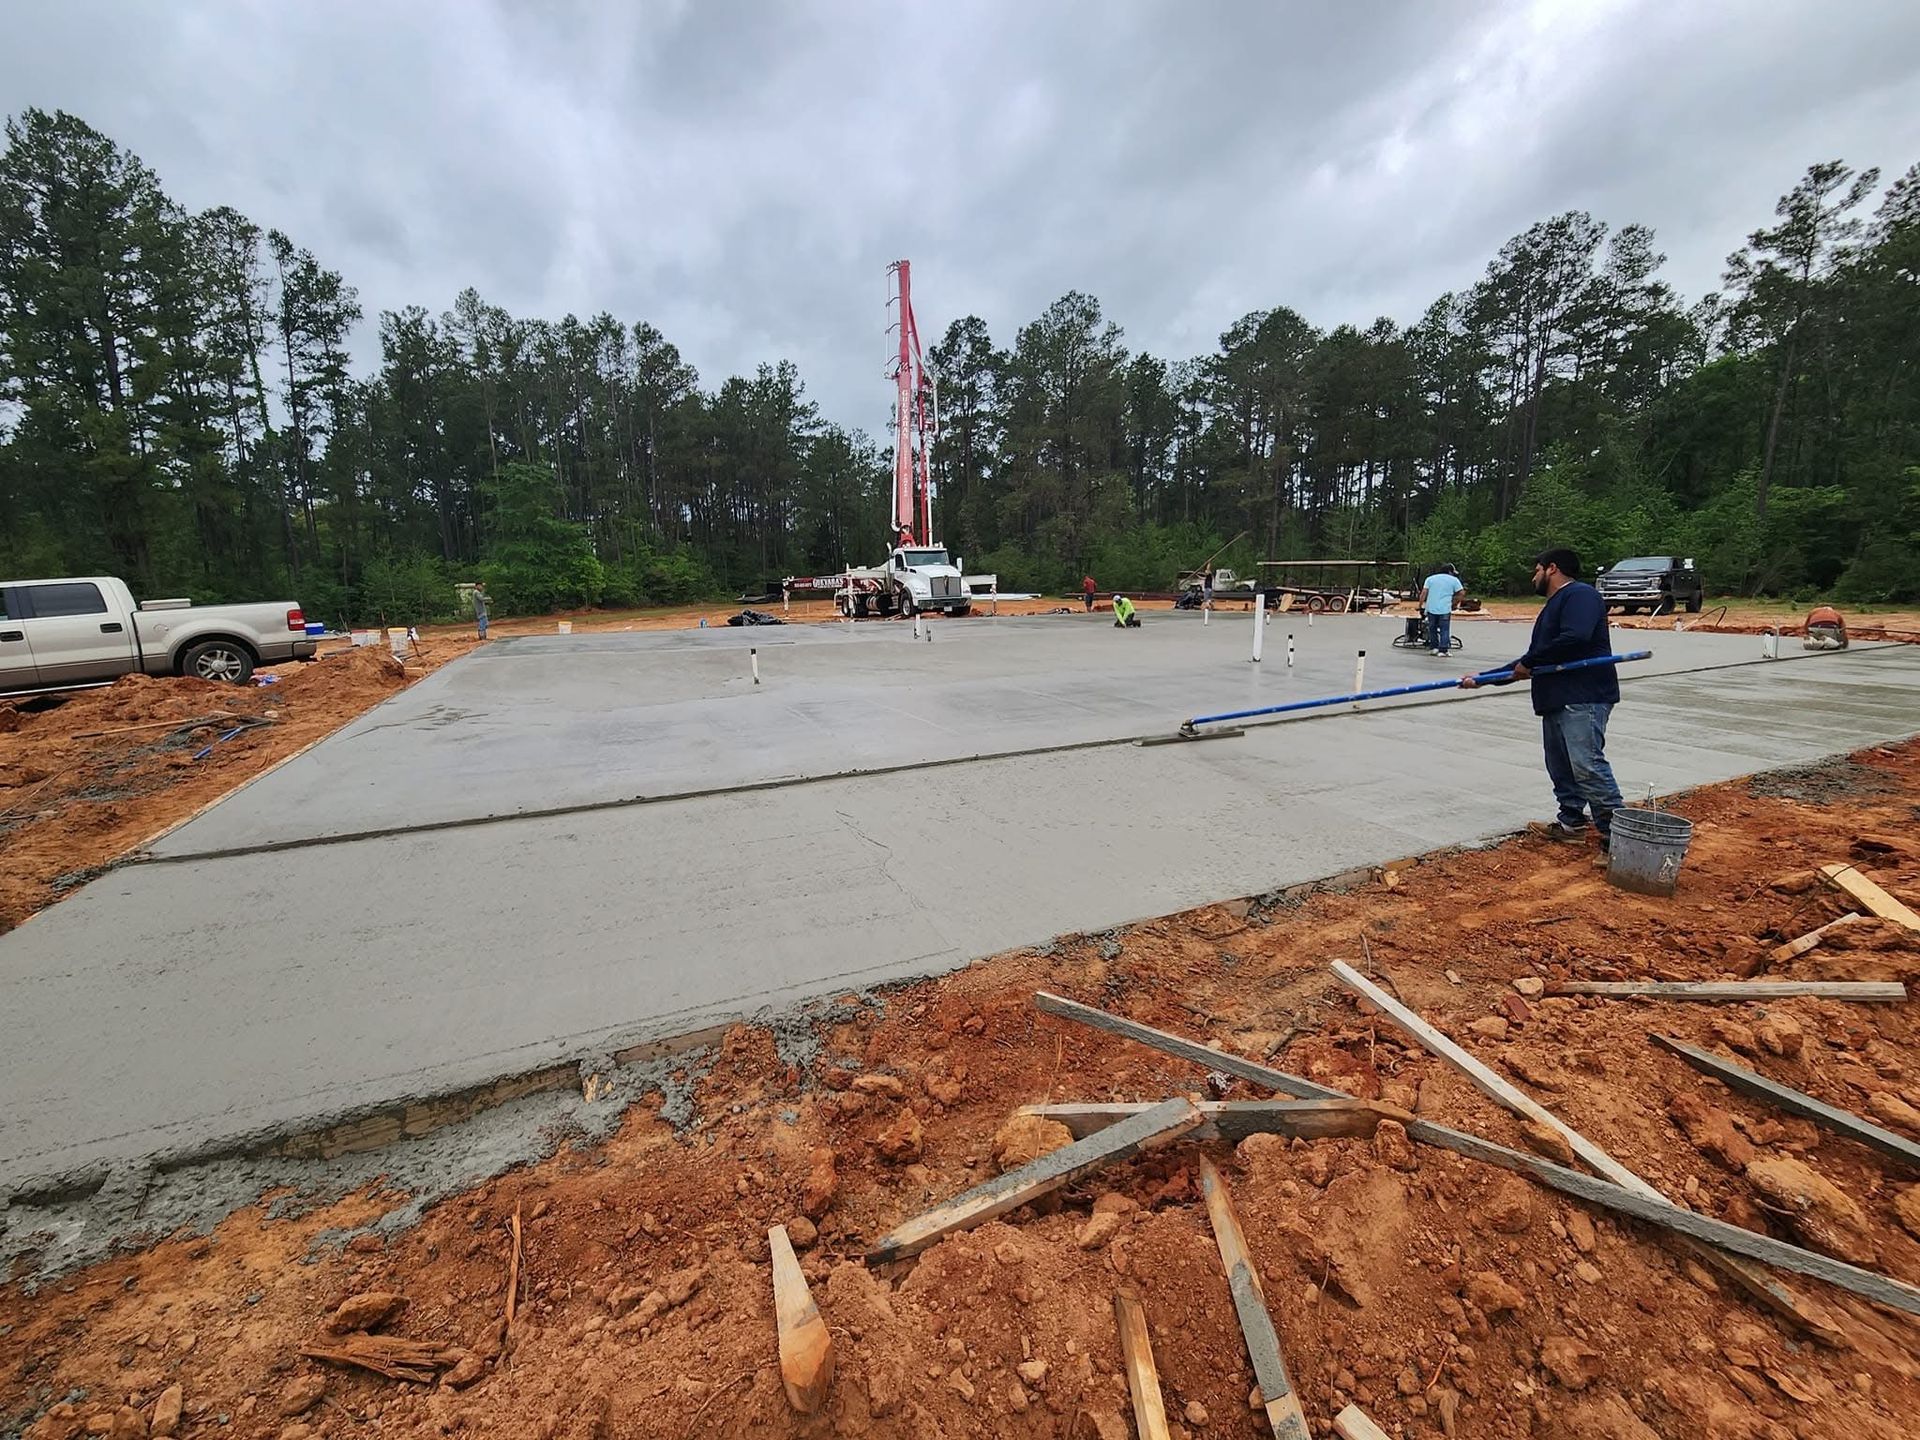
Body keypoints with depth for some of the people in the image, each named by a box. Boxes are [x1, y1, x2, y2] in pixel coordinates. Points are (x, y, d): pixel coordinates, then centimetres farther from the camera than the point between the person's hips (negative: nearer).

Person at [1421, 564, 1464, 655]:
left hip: (1431, 608, 2)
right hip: (1445, 609, -2)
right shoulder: (1454, 580, 6)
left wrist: (1421, 606, 3)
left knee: (1432, 628, 16)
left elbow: (1424, 593, 2)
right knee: (1444, 630, 3)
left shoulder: (1430, 578, 11)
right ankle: (1443, 650, -1)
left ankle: (1433, 647, 21)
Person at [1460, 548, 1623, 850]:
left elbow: (1575, 638, -23)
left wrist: (1528, 662, -12)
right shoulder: (1552, 607, 26)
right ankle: (1571, 822, 20)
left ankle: (1617, 832, -10)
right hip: (1556, 700, 10)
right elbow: (1534, 661, 27)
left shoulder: (1580, 594, -5)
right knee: (1560, 765, 12)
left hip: (1583, 698, -10)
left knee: (1587, 764, -15)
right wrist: (1482, 679, 24)